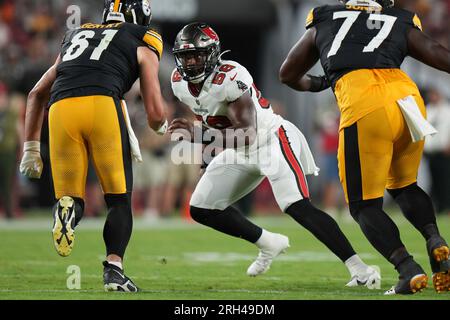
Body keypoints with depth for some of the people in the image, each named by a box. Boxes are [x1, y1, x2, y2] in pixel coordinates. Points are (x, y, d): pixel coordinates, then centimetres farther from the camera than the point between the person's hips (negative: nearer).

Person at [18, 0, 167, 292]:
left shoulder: (78, 35, 35)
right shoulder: (143, 45, 22)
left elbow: (37, 94, 31)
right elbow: (155, 113, 15)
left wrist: (31, 148, 32)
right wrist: (161, 126, 40)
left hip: (61, 108, 3)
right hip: (103, 105, -3)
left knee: (71, 198, 12)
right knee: (119, 199, 11)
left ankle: (67, 209, -22)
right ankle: (114, 269, -4)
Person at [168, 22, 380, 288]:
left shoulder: (230, 78, -29)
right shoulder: (180, 83, -4)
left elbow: (247, 134, -33)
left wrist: (199, 134, -39)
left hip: (272, 139, -9)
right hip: (240, 150, 9)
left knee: (298, 207, -26)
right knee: (201, 210, 7)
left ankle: (360, 270, -27)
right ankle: (270, 244, 22)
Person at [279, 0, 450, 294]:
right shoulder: (402, 25, 28)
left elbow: (288, 75, 40)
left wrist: (316, 84, 60)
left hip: (363, 106, -2)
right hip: (409, 100, 2)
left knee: (365, 206, 9)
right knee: (404, 186, 26)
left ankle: (408, 269, -10)